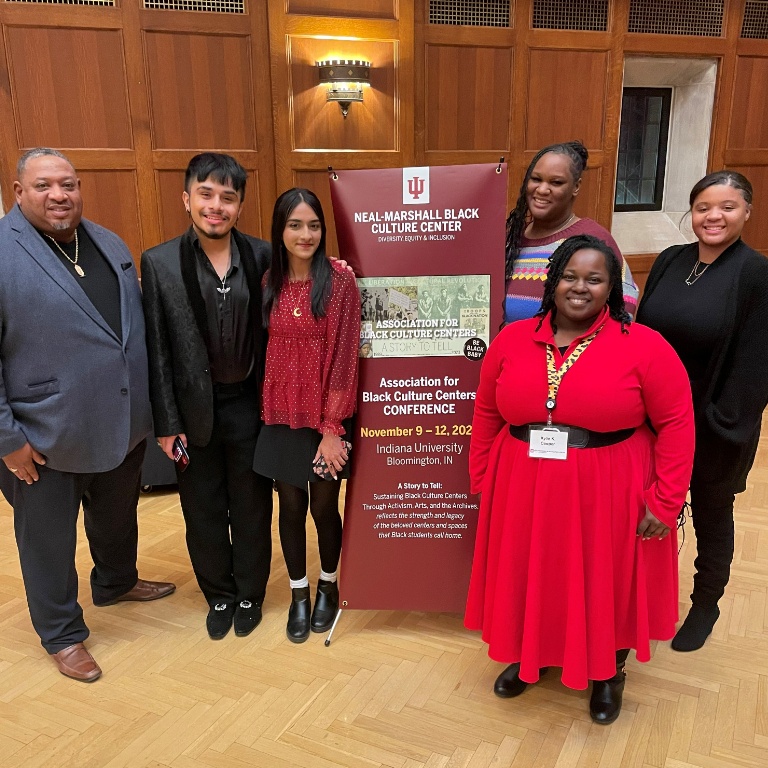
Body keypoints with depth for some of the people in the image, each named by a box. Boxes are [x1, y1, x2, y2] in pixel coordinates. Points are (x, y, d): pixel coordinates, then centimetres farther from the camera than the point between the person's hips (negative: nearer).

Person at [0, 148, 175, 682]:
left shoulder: (111, 245, 6)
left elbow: (139, 325, 12)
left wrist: (151, 407, 10)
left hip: (123, 425, 6)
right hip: (45, 438, -6)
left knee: (117, 518, 26)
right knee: (49, 539, 13)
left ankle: (116, 583, 52)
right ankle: (63, 634, 34)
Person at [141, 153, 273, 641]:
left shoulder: (262, 257, -5)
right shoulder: (159, 263, -6)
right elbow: (157, 351, -4)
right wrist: (166, 423, -4)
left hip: (249, 405, 0)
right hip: (194, 409, 0)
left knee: (252, 508, 15)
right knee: (204, 511, 15)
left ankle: (250, 595, 38)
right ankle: (220, 596, 38)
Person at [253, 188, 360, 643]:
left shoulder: (340, 282, -11)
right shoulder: (269, 283, 1)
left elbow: (345, 357, -13)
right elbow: (269, 351, 5)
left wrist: (331, 427, -14)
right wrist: (270, 409, -2)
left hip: (326, 417, -3)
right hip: (282, 416, 3)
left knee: (324, 507, 10)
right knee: (291, 507, 13)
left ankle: (329, 587, 37)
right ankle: (299, 594, 34)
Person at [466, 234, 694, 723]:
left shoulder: (644, 347, -11)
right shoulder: (512, 340, -1)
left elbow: (676, 425, -9)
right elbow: (486, 415, 6)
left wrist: (665, 502, -11)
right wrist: (481, 480, 8)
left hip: (607, 497, -2)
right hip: (523, 492, 3)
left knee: (608, 586, 15)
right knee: (528, 580, 18)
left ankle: (609, 675, 43)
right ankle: (530, 658, 46)